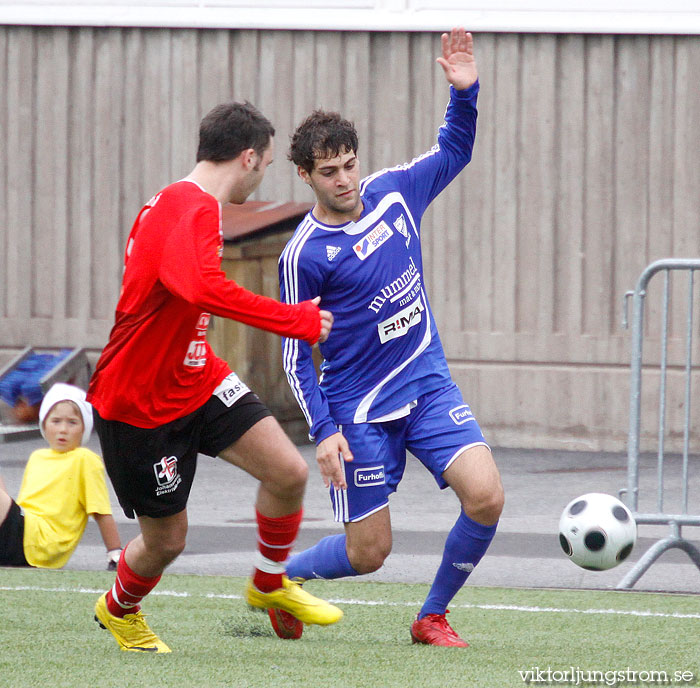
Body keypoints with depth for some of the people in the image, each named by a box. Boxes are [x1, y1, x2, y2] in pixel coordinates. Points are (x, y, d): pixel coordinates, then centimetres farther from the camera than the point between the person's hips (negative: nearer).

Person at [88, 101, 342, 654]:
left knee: (289, 472, -4)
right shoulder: (193, 212, -26)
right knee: (166, 539, 5)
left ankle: (269, 586, 21)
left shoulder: (180, 204, 6)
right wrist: (299, 321, -40)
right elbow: (204, 290, -45)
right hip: (140, 405, -9)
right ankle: (119, 610, 38)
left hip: (194, 378, 9)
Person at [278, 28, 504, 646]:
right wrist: (324, 432, -15)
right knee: (369, 554, -1)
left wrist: (464, 90, 1)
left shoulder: (394, 191, 2)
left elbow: (454, 151, 19)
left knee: (486, 496, -16)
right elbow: (295, 353, -7)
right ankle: (281, 578, 30)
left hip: (428, 385, 5)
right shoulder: (304, 255, -12)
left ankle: (433, 617, 6)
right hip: (360, 408, -5)